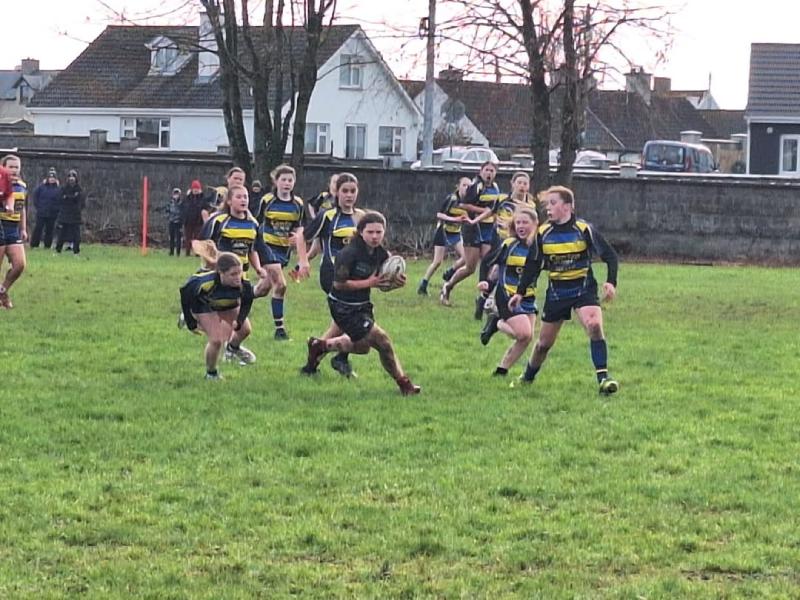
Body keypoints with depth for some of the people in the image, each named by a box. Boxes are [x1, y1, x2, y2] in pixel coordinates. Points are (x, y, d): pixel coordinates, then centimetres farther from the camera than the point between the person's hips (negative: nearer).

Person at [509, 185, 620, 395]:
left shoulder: (584, 229, -11)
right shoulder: (543, 233, -1)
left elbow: (610, 256, -7)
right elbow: (533, 265, 10)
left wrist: (611, 282, -20)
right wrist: (520, 292, 7)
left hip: (583, 289, -3)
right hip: (556, 292, 3)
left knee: (594, 325, -28)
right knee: (544, 342, 9)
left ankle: (603, 378, -24)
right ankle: (527, 378, 34)